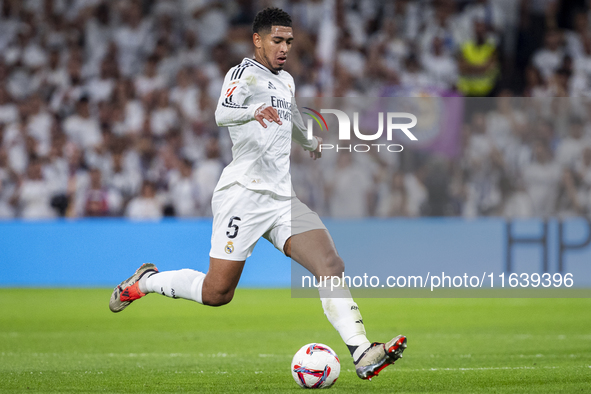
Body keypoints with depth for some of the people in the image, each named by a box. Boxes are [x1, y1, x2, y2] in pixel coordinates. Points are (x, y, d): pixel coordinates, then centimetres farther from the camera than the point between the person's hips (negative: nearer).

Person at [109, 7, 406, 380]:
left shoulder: (286, 80, 19)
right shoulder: (245, 73, -5)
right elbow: (223, 112, -26)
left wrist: (311, 142, 60)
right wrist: (254, 111, -46)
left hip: (284, 198, 7)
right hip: (244, 194, -7)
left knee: (331, 265, -15)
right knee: (216, 293, -5)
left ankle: (363, 354, -25)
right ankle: (143, 282, 22)